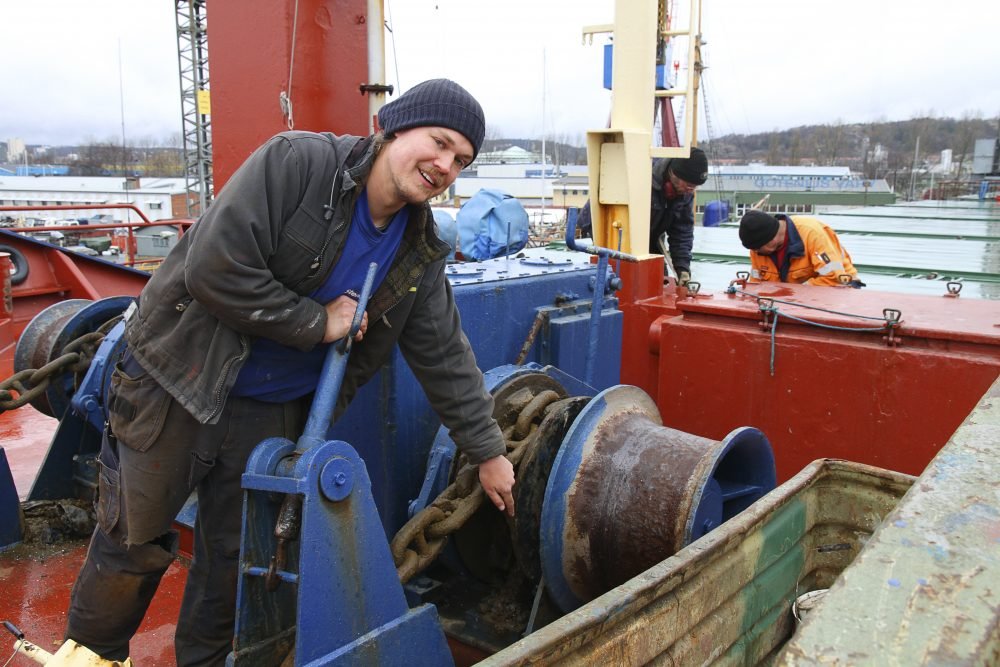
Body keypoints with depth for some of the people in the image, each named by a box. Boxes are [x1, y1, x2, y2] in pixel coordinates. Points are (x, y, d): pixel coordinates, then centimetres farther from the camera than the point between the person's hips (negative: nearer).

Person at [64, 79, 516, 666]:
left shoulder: (421, 255, -2)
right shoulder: (297, 162, -20)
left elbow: (445, 357, 4)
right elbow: (213, 268, -27)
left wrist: (488, 452, 5)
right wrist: (318, 324, -19)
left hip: (272, 416, 5)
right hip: (177, 385, -4)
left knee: (238, 556, 14)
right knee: (135, 541, 11)